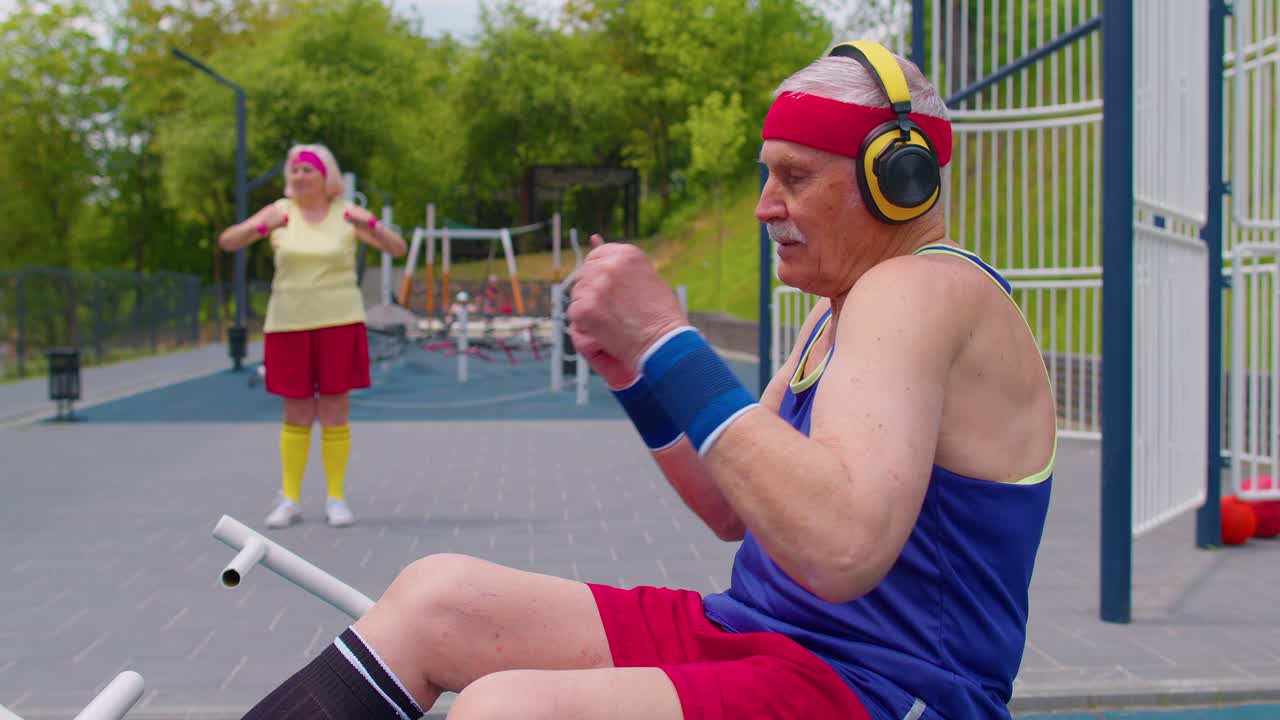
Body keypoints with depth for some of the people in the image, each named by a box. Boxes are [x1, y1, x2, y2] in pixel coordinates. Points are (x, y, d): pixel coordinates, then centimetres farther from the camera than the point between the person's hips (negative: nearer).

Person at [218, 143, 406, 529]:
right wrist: (261, 227, -24)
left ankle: (336, 498, 12)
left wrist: (372, 225, -25)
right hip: (289, 324, 1)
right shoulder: (280, 211, 3)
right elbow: (227, 241, -5)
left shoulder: (347, 214, 1)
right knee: (296, 415, 5)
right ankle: (290, 499, 15)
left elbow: (398, 248, -6)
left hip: (339, 323, -1)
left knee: (334, 412, 2)